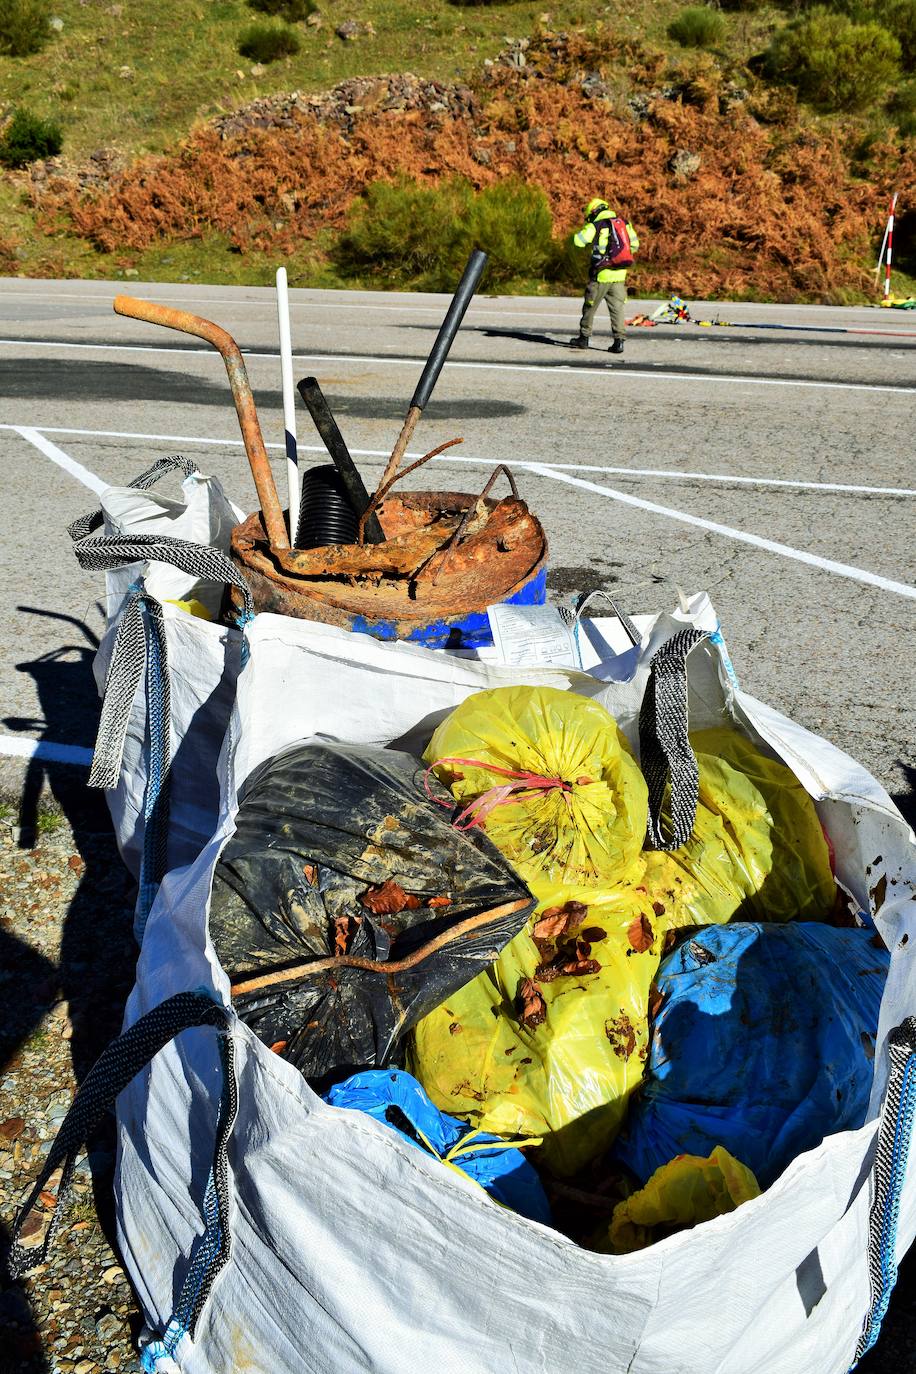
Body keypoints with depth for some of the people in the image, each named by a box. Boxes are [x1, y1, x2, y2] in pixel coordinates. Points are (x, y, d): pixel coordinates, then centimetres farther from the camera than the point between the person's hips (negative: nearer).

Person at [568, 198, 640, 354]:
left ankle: (584, 338, 19)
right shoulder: (624, 223, 9)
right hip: (619, 273, 4)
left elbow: (579, 241, -10)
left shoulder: (595, 225, -7)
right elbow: (634, 245, 15)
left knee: (590, 307, 10)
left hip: (601, 274, -4)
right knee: (617, 308, 4)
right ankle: (619, 341, -4)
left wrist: (585, 228, 7)